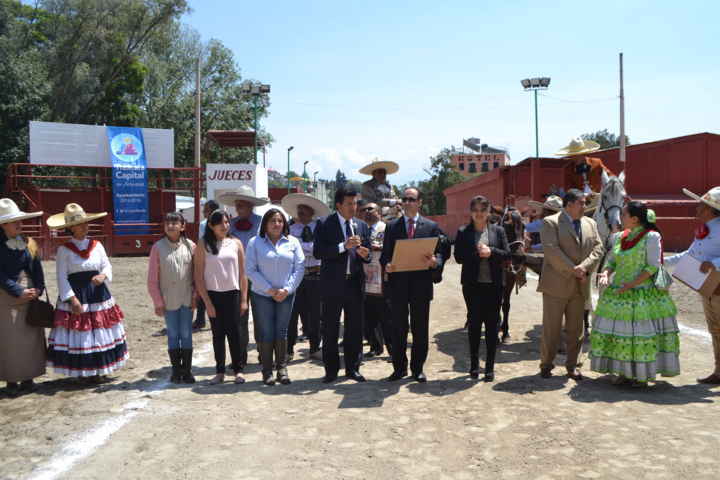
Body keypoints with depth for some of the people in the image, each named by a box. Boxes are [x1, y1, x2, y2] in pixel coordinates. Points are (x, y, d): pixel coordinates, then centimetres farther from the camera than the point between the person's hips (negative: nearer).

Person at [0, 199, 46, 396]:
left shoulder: (28, 243, 7)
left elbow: (37, 268, 6)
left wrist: (38, 289, -7)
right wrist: (19, 292, -15)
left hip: (30, 296, 4)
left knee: (31, 337, 7)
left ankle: (28, 379, 18)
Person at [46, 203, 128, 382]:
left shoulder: (96, 245, 6)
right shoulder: (64, 249, -4)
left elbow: (107, 266, 8)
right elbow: (61, 277, -6)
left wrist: (102, 276, -15)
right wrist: (72, 299, -14)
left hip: (98, 293, 4)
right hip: (75, 295, -3)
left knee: (100, 331, 7)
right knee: (80, 333, -1)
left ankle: (100, 369, 19)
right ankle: (87, 372, 12)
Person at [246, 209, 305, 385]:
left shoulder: (292, 242, 5)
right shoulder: (255, 242, 0)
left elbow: (299, 268, 2)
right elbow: (251, 270, -5)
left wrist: (287, 289, -9)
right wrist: (269, 289, -11)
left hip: (286, 295, 1)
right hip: (263, 295, -1)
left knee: (282, 333, 5)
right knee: (266, 333, 1)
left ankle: (282, 369, 16)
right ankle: (267, 371, 10)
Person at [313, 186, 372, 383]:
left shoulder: (362, 226, 12)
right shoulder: (324, 224, -2)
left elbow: (367, 255, 15)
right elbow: (317, 252, -12)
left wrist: (364, 254, -9)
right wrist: (343, 246, -19)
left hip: (355, 284, 4)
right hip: (332, 284, -3)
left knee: (355, 329, 8)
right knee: (330, 330, 5)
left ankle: (353, 368, 21)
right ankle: (331, 370, 18)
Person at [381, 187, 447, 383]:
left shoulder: (431, 226, 7)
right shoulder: (392, 226, 10)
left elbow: (439, 253, 4)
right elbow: (385, 254, 7)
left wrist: (435, 262, -18)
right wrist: (386, 265, -14)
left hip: (421, 284, 0)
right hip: (398, 284, 1)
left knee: (420, 329, 6)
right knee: (398, 328, 6)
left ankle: (417, 368, 19)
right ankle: (399, 367, 19)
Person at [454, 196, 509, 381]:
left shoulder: (498, 231, 8)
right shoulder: (463, 232, 4)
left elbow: (507, 254, 2)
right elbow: (458, 257, -3)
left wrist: (491, 252, -14)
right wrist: (477, 253, -15)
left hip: (494, 284, 1)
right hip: (472, 284, -1)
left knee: (492, 324, 4)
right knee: (474, 323, 6)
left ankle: (490, 367, 13)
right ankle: (474, 364, 20)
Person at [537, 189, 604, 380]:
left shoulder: (590, 223, 14)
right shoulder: (550, 222, -4)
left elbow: (598, 248, 6)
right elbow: (551, 250, -15)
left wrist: (584, 267, -11)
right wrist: (572, 269, -16)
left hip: (580, 285, 5)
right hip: (556, 284, -5)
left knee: (575, 329, 10)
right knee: (551, 327, 0)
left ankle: (572, 365, 21)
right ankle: (546, 365, 12)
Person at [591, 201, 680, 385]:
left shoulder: (651, 236, -9)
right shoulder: (622, 237, 10)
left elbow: (653, 266, -13)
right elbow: (611, 260, 14)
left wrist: (630, 284, -19)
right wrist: (605, 273, -8)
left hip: (642, 294, -6)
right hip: (618, 294, 6)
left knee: (643, 332, 0)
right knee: (618, 330, 7)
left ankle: (643, 374, 13)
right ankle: (624, 372, 18)